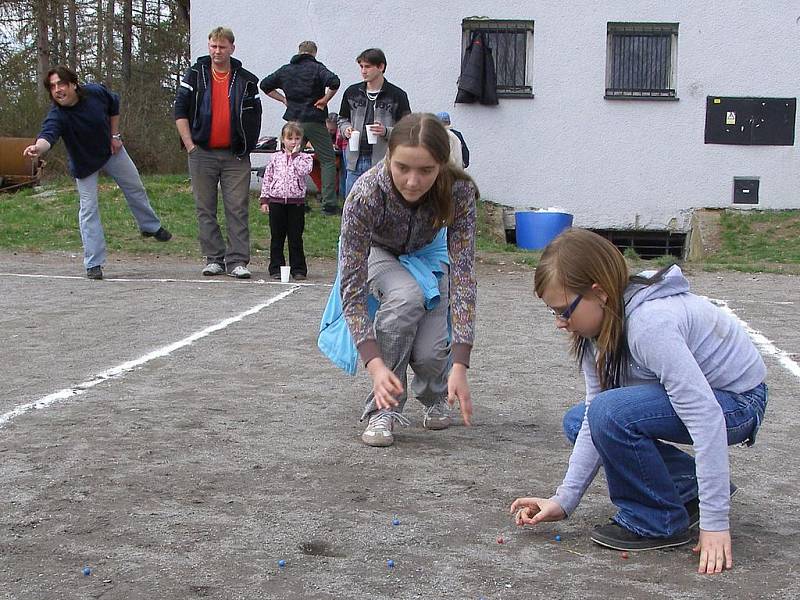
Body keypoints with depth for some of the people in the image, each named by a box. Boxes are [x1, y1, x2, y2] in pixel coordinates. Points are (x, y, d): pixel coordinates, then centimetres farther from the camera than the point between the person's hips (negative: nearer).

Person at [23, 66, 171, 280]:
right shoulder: (57, 115, -32)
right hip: (84, 163, -3)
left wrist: (115, 135, -2)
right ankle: (94, 264, -1)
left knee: (135, 189, 19)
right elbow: (48, 135, -51)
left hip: (111, 150, 4)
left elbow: (114, 105, -1)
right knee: (88, 209, -7)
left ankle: (151, 227, 47)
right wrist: (37, 148, -73)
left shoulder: (96, 92, -22)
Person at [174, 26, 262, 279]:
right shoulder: (195, 75, 5)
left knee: (238, 209, -4)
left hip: (235, 156, 0)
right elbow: (180, 110, 3)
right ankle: (214, 259, 13)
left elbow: (255, 115, 13)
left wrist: (247, 145, 5)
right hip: (202, 154, 1)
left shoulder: (246, 80, 7)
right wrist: (189, 144, -5)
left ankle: (237, 261, -1)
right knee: (205, 209, 4)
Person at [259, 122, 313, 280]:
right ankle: (276, 268, 13)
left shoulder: (305, 158, 5)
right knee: (276, 237, 6)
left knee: (296, 238, 2)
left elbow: (303, 170, -17)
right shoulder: (276, 158, 8)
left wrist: (295, 154, -8)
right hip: (276, 201, 2)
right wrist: (264, 200, 4)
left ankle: (298, 269, 9)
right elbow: (267, 178, 9)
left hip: (296, 202, -2)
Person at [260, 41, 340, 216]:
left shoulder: (285, 70, 10)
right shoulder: (316, 68, -6)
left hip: (293, 121, 5)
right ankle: (329, 204, -6)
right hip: (314, 120, -5)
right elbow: (334, 82, -23)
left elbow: (265, 85, 16)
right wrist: (325, 100, -10)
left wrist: (284, 99, 15)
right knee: (328, 161, 2)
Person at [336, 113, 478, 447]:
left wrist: (460, 366, -42)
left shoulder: (459, 192, -35)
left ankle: (434, 397, 17)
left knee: (431, 353, -21)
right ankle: (383, 410, -20)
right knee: (406, 296, -36)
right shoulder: (366, 195, -38)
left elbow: (463, 276, -35)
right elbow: (352, 287, -36)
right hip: (376, 252, -1)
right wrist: (375, 365, -47)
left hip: (428, 253, 1)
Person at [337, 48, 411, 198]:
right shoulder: (352, 92, 10)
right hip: (355, 161, 4)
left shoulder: (397, 95, -2)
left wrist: (386, 132, -18)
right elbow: (343, 119, 22)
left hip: (383, 163, -4)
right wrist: (346, 129, 0)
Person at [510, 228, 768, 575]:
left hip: (737, 401, -10)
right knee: (578, 423, 8)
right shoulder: (600, 326, -3)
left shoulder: (650, 324, -31)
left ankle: (659, 522, -9)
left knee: (612, 413, -30)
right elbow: (595, 422, -2)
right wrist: (564, 500, -7)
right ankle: (689, 488, 10)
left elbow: (706, 418, -34)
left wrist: (714, 523, -33)